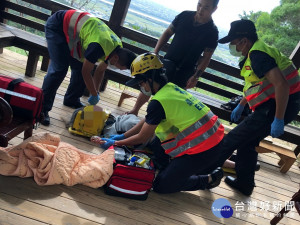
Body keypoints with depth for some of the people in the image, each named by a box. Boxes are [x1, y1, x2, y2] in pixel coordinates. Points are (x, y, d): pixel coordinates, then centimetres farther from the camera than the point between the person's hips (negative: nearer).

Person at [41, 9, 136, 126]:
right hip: (57, 26, -8)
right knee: (59, 69, -18)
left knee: (79, 67, 6)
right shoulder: (99, 46, -36)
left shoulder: (117, 46, -8)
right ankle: (42, 108, -10)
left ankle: (71, 100, 26)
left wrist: (95, 93, 4)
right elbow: (86, 72, -25)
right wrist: (95, 95, -12)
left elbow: (100, 71, 5)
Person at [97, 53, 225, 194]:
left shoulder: (159, 101, -21)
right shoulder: (171, 88, 7)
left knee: (161, 186, 0)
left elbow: (142, 138, -9)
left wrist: (115, 143, 4)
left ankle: (208, 180, 9)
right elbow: (146, 121, 16)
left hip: (203, 150, -9)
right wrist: (123, 136, 19)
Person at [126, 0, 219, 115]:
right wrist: (155, 53, 1)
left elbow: (206, 57, -7)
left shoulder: (212, 32, -10)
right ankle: (135, 110, 21)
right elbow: (167, 33, 6)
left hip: (184, 72, -2)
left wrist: (196, 76, -16)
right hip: (168, 62, 2)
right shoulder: (185, 15, -2)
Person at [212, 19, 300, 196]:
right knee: (247, 142, 18)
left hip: (279, 107, -10)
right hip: (271, 106, 10)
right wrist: (241, 105, 31)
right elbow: (257, 85, 27)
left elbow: (281, 85, -28)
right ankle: (244, 184, 28)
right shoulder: (257, 52, 15)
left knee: (233, 139, -3)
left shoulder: (258, 54, -18)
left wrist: (278, 120, -27)